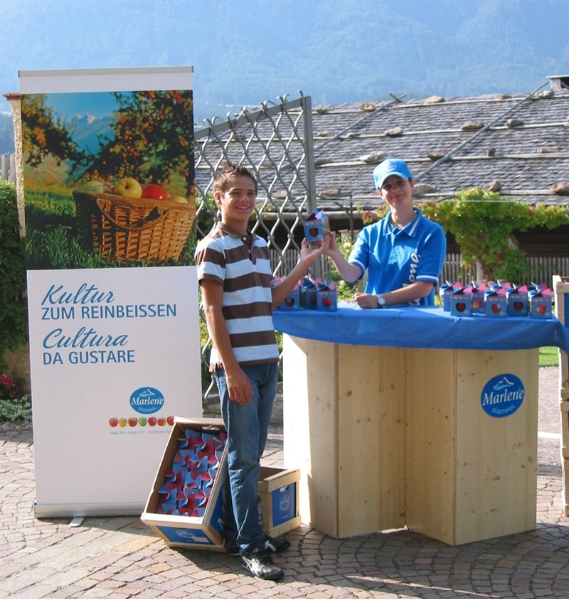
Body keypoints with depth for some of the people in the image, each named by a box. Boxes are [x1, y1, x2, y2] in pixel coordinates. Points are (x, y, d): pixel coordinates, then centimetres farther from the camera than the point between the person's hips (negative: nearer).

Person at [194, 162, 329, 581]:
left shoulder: (260, 245, 15)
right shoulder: (213, 247, -8)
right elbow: (213, 313, -12)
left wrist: (305, 263, 16)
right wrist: (231, 370, -17)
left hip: (266, 362, 7)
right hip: (237, 365, -7)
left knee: (253, 454, 13)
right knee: (244, 457, -4)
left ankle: (239, 531, 23)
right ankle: (250, 546, 2)